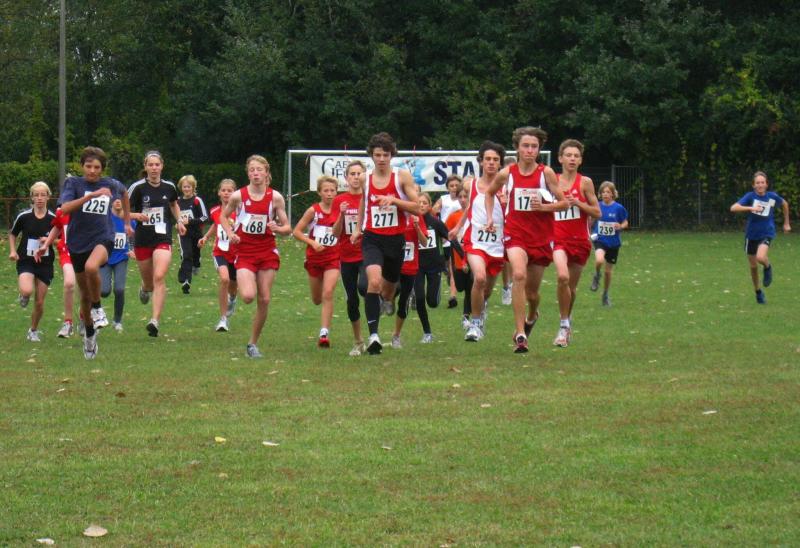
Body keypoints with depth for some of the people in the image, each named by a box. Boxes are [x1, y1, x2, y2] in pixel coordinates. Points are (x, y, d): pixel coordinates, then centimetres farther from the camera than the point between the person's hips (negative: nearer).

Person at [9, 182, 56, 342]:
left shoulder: (53, 219, -4)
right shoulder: (24, 217, -6)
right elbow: (12, 234, 11)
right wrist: (12, 251, -3)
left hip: (45, 263, 1)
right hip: (25, 261, -1)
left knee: (39, 302, 4)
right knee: (27, 291, -28)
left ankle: (34, 330, 27)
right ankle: (23, 296, 10)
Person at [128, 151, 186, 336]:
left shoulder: (169, 187, 3)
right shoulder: (138, 187, -7)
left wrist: (179, 221, 16)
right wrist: (137, 216, -23)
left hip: (163, 239, 0)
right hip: (142, 239, 0)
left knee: (159, 277, -19)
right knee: (149, 281, 12)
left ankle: (155, 321, -22)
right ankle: (145, 289, 53)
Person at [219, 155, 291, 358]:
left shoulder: (275, 197, -2)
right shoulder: (238, 196, -4)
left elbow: (288, 228, 4)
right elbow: (223, 216, 13)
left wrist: (277, 228, -18)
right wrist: (230, 233, -5)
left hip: (267, 252, 2)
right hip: (245, 252, -2)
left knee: (264, 300, 0)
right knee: (248, 296, -21)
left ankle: (253, 343, 13)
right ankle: (234, 292, 18)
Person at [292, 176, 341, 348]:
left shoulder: (338, 210, -1)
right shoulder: (313, 210, -7)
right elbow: (296, 231, -8)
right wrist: (312, 242, -19)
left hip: (333, 258, 0)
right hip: (314, 258, 0)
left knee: (328, 293, -18)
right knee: (317, 300, 11)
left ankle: (324, 333, -17)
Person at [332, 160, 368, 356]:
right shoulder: (339, 201, 2)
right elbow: (336, 233, -1)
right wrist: (342, 214, -16)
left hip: (367, 253, -2)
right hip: (347, 257, 2)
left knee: (363, 287, -30)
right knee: (352, 299, 5)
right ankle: (358, 342, 18)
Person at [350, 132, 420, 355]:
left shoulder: (402, 176, -4)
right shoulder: (365, 179, 5)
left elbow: (417, 208, -6)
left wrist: (394, 200, -19)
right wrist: (358, 228, 20)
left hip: (395, 240, 0)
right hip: (372, 238, 0)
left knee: (389, 285, 16)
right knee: (374, 281, -24)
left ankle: (387, 300, 57)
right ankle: (373, 335, -26)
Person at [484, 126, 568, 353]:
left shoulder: (546, 173, -4)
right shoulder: (506, 173, -1)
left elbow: (563, 203, 0)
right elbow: (489, 193, 19)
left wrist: (544, 206, -17)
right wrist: (490, 217, 9)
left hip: (541, 236, 1)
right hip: (515, 233, -1)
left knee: (532, 291, 9)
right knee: (519, 275, -27)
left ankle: (531, 315, 48)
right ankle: (520, 334, -26)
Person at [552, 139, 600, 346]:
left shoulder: (585, 182, -1)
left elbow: (597, 212, 0)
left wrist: (578, 203, -14)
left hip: (580, 240, 1)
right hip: (559, 238, -1)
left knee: (572, 285, 10)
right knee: (562, 277, -25)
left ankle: (567, 319, 37)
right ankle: (564, 325, -13)